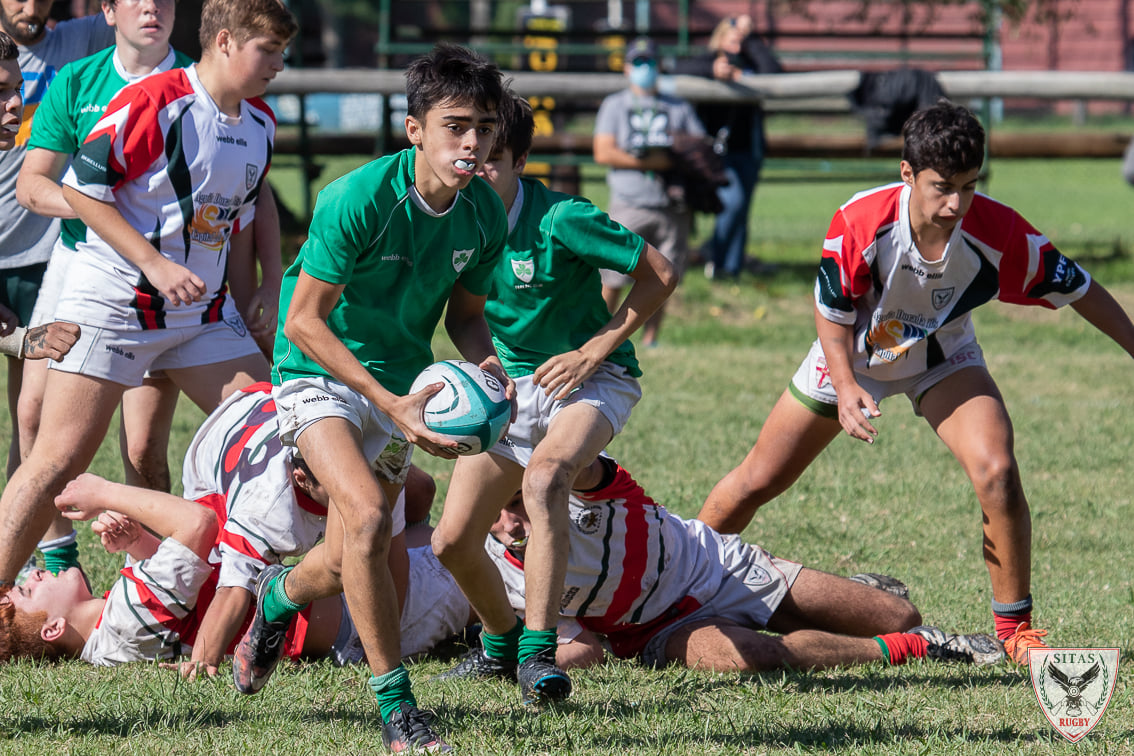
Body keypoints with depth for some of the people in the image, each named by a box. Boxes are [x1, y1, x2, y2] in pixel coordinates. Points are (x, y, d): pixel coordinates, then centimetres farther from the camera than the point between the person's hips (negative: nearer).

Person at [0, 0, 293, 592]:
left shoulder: (260, 125, 9)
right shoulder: (153, 102, -15)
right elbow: (79, 187, -15)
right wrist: (156, 265, -19)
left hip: (202, 309, 7)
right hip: (111, 298, -7)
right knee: (59, 458, -11)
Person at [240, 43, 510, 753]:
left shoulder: (486, 214, -9)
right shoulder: (358, 200, -26)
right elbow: (304, 322, -22)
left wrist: (489, 367, -14)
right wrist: (391, 403, -29)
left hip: (401, 383, 6)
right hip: (322, 373, -6)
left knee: (345, 565, 12)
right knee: (366, 519, -28)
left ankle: (279, 596, 49)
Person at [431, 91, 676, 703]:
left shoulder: (560, 219, -22)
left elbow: (659, 275, -15)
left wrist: (594, 351, -16)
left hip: (589, 379, -6)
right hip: (507, 386, 6)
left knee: (544, 475, -37)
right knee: (453, 541, -4)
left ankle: (537, 653, -38)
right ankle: (501, 644, 27)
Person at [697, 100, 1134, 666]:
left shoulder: (997, 232, -32)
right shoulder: (860, 222, -33)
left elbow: (1076, 289, -18)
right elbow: (832, 310, -17)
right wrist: (845, 386, -30)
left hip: (942, 360, 0)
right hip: (854, 356, 0)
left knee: (996, 473, -24)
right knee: (758, 481, 5)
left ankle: (1015, 628, -8)